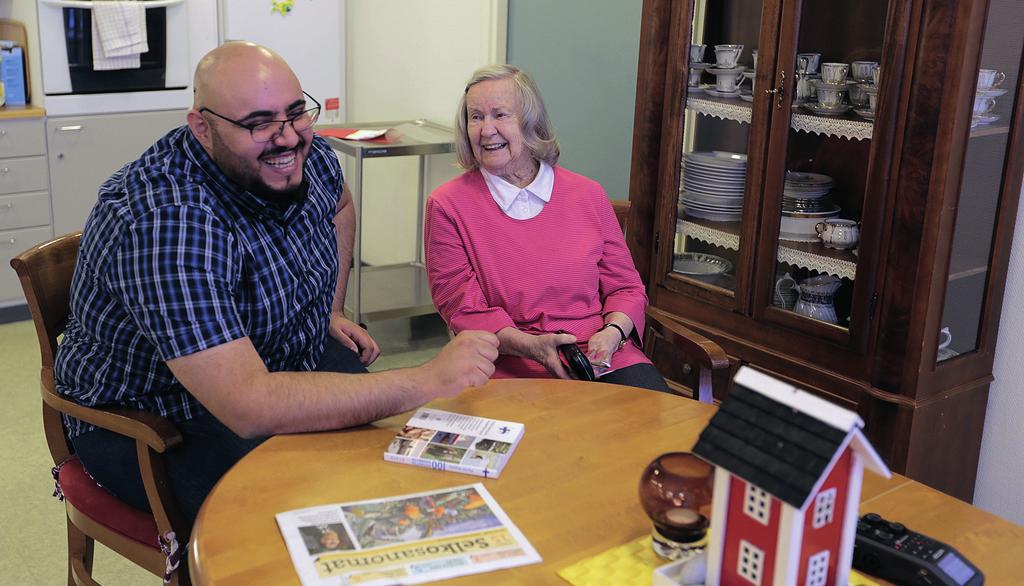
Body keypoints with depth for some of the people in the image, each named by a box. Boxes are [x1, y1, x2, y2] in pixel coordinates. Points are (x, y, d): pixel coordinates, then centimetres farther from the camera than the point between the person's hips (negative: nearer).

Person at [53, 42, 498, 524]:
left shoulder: (308, 158, -8)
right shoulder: (164, 221, -33)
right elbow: (248, 407, -41)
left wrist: (332, 312, 10)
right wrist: (429, 381, -40)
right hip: (159, 429, -7)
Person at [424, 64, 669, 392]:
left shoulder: (587, 195, 10)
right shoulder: (447, 205, 1)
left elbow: (626, 287, 14)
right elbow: (464, 310, -1)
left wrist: (612, 334, -9)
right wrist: (532, 346, -18)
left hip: (604, 360, 3)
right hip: (511, 370, -2)